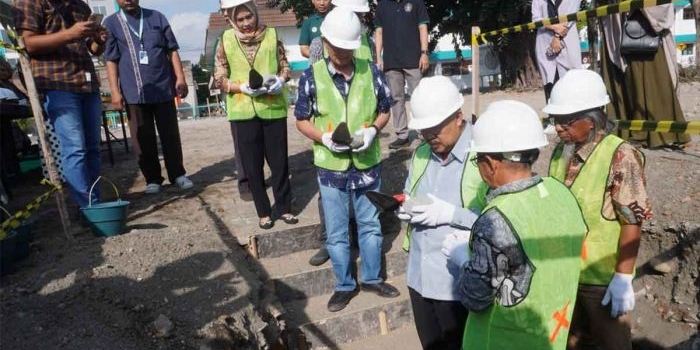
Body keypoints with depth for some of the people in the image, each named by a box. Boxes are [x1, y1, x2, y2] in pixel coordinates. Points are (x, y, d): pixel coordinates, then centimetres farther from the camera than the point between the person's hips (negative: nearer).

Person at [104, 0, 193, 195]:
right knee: (144, 140, 4)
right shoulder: (111, 23, 5)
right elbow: (111, 60, 2)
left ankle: (177, 174, 16)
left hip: (164, 88, 1)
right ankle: (152, 179, 15)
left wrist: (180, 78, -1)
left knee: (171, 135, 6)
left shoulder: (157, 18, 9)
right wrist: (115, 91, -6)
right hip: (134, 92, -1)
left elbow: (172, 50, 9)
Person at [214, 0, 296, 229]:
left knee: (279, 161, 7)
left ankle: (285, 208, 22)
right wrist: (242, 87, -16)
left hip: (274, 107, 0)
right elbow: (220, 78, 1)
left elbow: (285, 65, 8)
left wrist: (281, 80, -14)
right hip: (243, 111, 0)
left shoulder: (271, 34, 1)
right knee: (253, 165, 7)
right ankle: (263, 212, 21)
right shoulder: (226, 40, 0)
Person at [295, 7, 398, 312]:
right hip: (331, 167, -1)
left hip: (367, 164, 2)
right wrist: (324, 137, -20)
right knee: (336, 232, 10)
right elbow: (302, 120, -2)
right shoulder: (311, 77, -8)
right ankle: (344, 285, 29)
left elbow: (385, 111, 6)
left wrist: (373, 130, -14)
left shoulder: (371, 72, -4)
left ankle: (372, 278, 35)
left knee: (370, 225, 16)